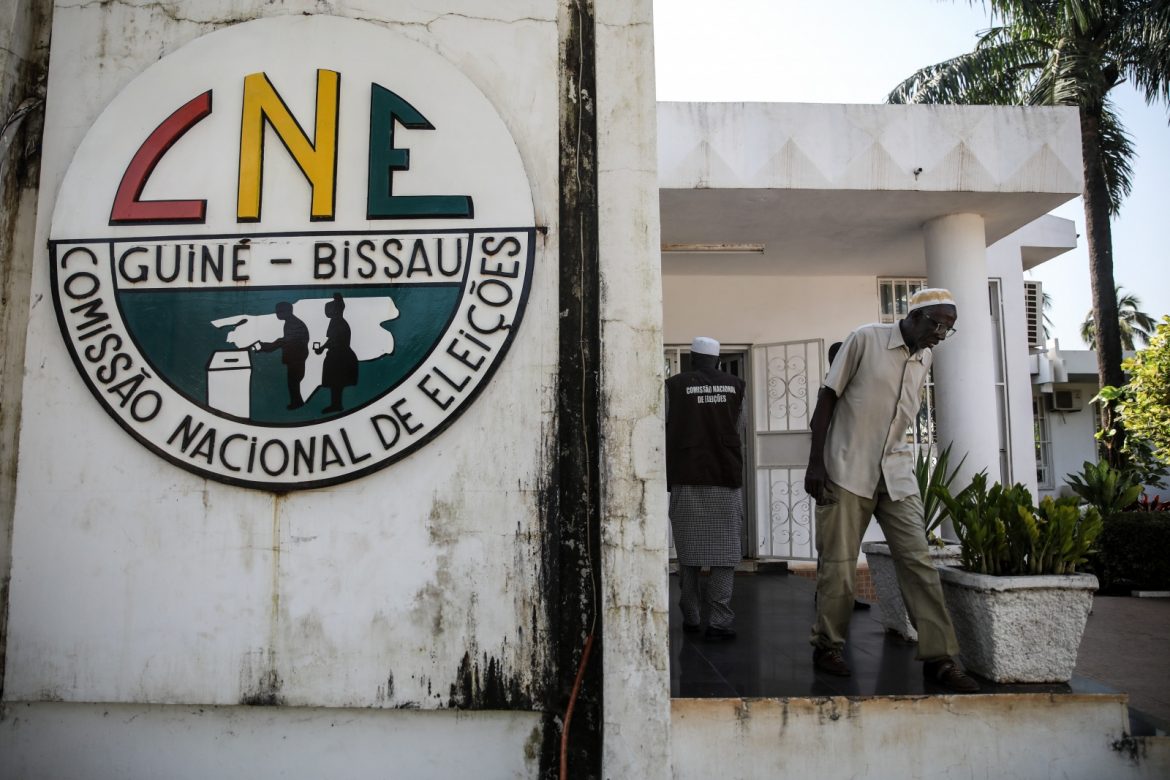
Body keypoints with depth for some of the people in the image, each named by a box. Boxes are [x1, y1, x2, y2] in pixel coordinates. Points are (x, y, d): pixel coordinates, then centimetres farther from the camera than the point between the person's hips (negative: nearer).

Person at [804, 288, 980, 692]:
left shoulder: (925, 358, 11)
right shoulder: (865, 339, -6)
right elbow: (827, 397, -6)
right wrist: (815, 463, -11)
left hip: (896, 474, 5)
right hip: (847, 472, -5)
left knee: (918, 561, -1)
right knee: (838, 565, 1)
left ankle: (939, 657, 6)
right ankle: (827, 646, 17)